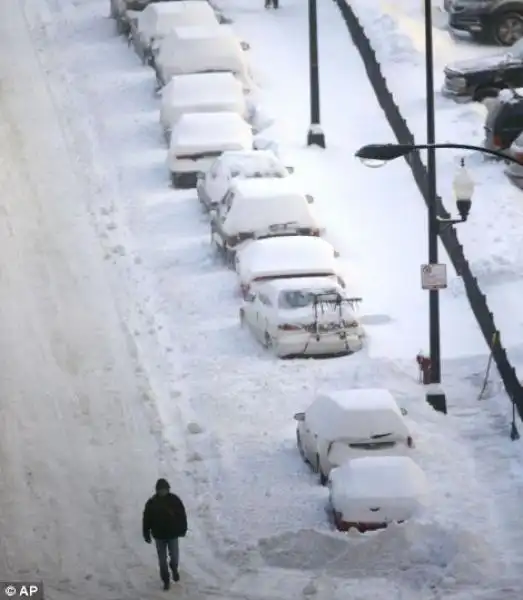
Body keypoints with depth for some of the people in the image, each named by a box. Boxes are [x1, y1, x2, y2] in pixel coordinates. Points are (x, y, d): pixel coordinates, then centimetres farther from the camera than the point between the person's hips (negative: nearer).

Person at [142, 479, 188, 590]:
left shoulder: (174, 500, -9)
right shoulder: (151, 503, -9)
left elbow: (182, 515, 1)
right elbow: (146, 520, -3)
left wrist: (182, 530, 5)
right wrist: (146, 535, -2)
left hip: (173, 534, 0)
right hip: (159, 536, 0)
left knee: (174, 557, 0)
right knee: (162, 560, 6)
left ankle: (174, 569, 35)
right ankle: (166, 580, 22)